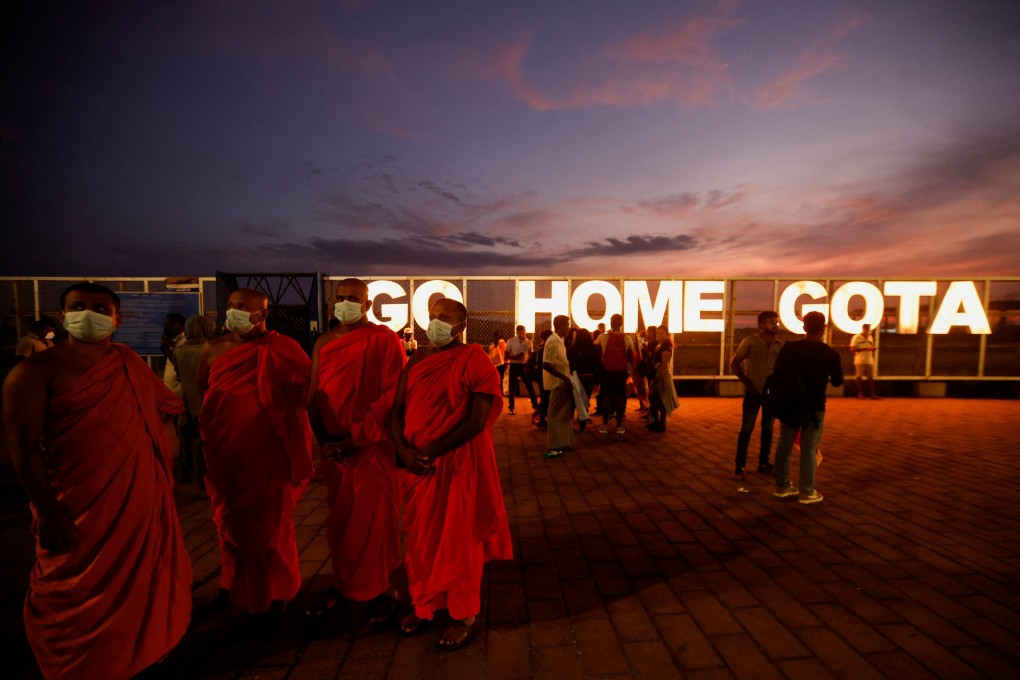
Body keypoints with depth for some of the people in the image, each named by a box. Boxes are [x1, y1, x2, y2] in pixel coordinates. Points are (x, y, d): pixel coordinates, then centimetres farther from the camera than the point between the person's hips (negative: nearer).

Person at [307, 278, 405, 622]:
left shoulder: (384, 340, -8)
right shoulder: (324, 343, 10)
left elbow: (393, 393, -14)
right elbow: (315, 394, 11)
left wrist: (358, 437, -16)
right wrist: (323, 439, -1)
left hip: (373, 447, -5)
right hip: (334, 449, 5)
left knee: (376, 519, 4)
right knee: (339, 519, 15)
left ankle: (383, 590, 24)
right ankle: (342, 583, 35)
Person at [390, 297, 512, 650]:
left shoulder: (474, 359, -10)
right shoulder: (417, 360, 8)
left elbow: (478, 420, -16)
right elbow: (398, 409, 8)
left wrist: (434, 450, -18)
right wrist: (404, 449, -9)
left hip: (460, 463, -5)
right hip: (419, 464, 6)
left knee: (459, 539, 9)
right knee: (421, 537, 17)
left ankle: (464, 615, 29)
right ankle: (423, 604, 39)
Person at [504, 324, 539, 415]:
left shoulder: (529, 342, 2)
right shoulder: (511, 341, -5)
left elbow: (531, 356, 9)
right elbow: (506, 356, -6)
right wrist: (515, 357, -22)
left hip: (524, 366, 1)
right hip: (514, 366, -1)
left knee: (529, 386, 4)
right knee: (512, 387, 5)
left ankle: (535, 406, 14)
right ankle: (511, 408, 17)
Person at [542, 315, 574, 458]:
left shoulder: (558, 340, 11)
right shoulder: (553, 341, -18)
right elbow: (546, 365, -25)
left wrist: (566, 378, 13)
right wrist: (564, 378, -25)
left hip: (562, 382, 9)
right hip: (558, 383, -9)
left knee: (564, 413, 15)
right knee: (556, 414, -3)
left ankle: (562, 443, 25)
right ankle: (554, 447, 4)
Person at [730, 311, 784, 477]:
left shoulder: (780, 345, 0)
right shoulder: (750, 342, -8)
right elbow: (734, 363, -3)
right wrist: (746, 382, -7)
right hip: (753, 392, -3)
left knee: (768, 429, 12)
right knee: (746, 429, -1)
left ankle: (764, 463, 26)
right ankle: (739, 466, 7)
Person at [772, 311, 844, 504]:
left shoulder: (789, 348, -6)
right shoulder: (831, 354, -8)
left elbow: (776, 374, -2)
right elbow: (837, 382, 5)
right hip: (814, 407, -2)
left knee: (784, 446, 12)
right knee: (808, 449, 5)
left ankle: (782, 486, 22)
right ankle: (806, 492, 14)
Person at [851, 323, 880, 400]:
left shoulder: (871, 337, 14)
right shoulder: (856, 337, -6)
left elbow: (872, 347, 21)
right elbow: (852, 349, -11)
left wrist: (874, 348, -3)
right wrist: (864, 349, -19)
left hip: (870, 361, 6)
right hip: (860, 361, -6)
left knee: (871, 377, 6)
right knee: (859, 377, 1)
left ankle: (872, 394, 12)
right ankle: (860, 394, 7)